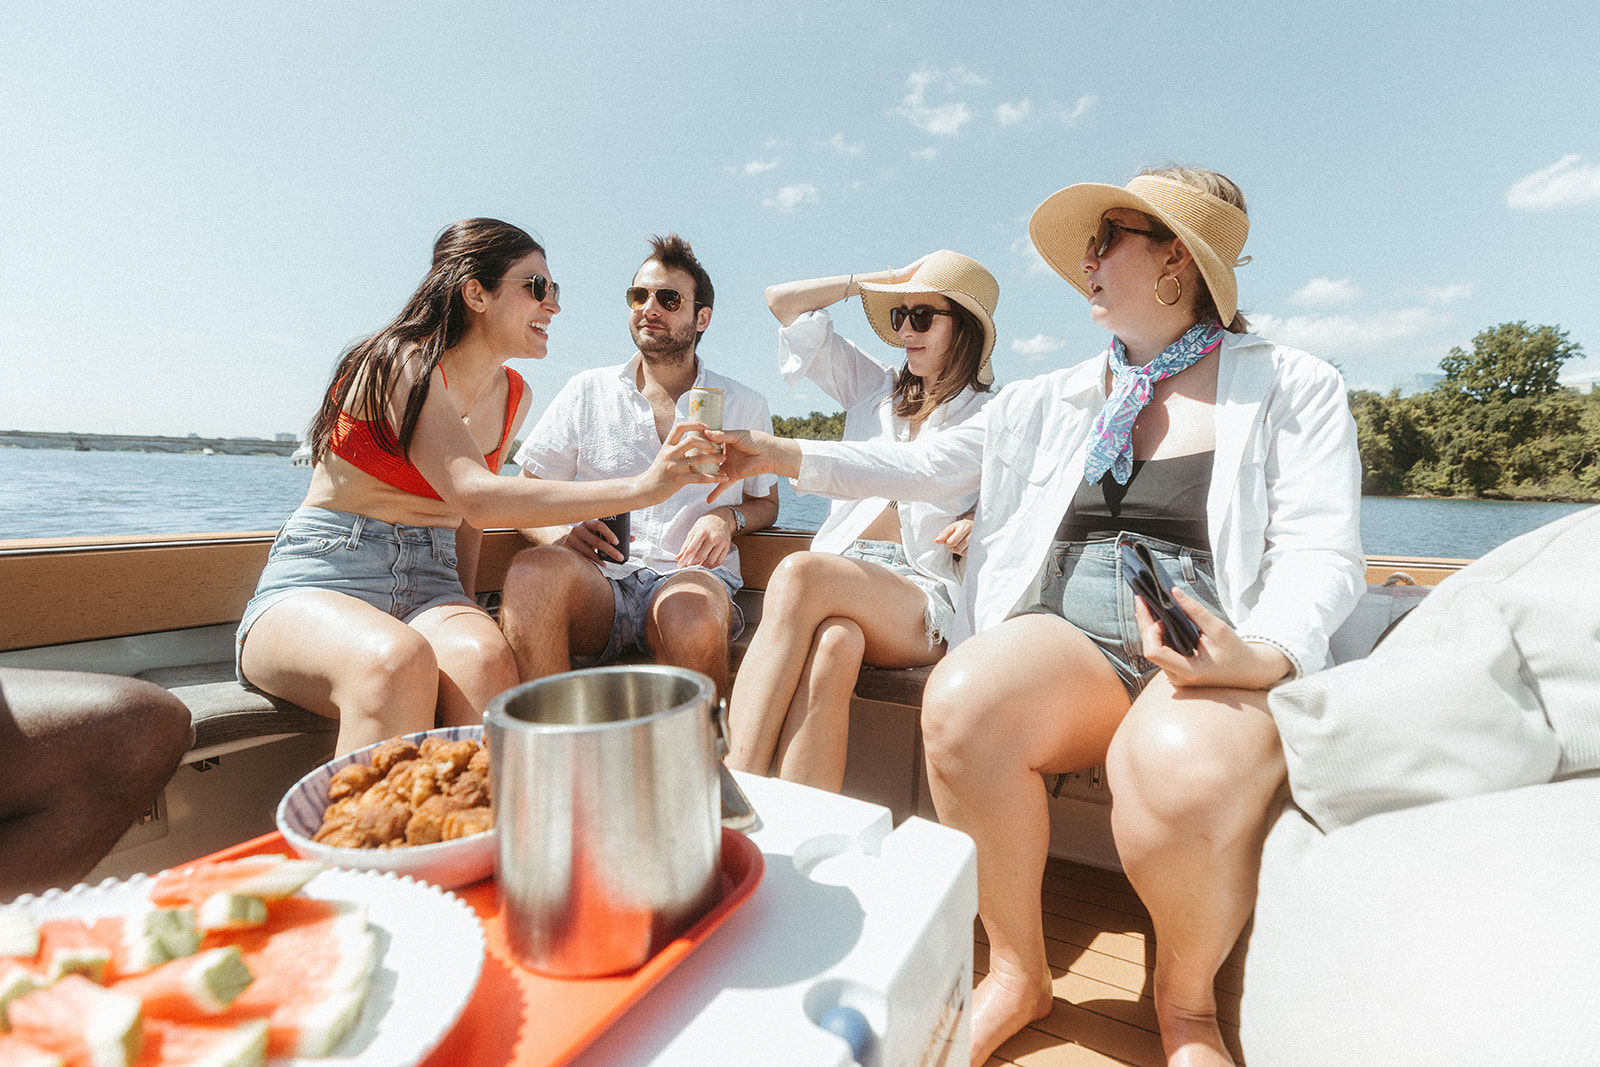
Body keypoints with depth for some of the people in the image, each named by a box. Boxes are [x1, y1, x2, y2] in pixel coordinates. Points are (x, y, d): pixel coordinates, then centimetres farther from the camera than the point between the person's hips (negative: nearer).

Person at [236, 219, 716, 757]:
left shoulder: (513, 395, 10)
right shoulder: (403, 364, -12)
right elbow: (476, 498, -28)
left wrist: (459, 609, 4)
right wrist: (641, 487, -32)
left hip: (429, 581, 5)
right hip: (318, 581, -4)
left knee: (482, 659, -32)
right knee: (397, 660, -39)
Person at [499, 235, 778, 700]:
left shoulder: (744, 405, 16)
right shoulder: (587, 392, 16)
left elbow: (766, 502, 24)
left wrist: (730, 517, 0)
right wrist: (559, 533, -8)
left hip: (689, 577, 0)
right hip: (596, 581, 1)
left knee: (691, 607, -38)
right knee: (535, 570, -34)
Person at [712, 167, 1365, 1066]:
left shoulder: (1295, 388, 10)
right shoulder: (1049, 402, 20)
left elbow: (1323, 553, 0)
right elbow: (921, 467, 18)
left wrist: (1260, 654, -22)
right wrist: (782, 456, 10)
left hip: (1222, 653, -2)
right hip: (1067, 639, 3)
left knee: (1184, 768, -37)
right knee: (964, 697, -32)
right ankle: (1018, 975, -6)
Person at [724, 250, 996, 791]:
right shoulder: (873, 387, 24)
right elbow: (783, 301, 23)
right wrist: (893, 278, 23)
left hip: (925, 599, -3)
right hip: (837, 577, 3)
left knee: (798, 573, -34)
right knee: (833, 644, -35)